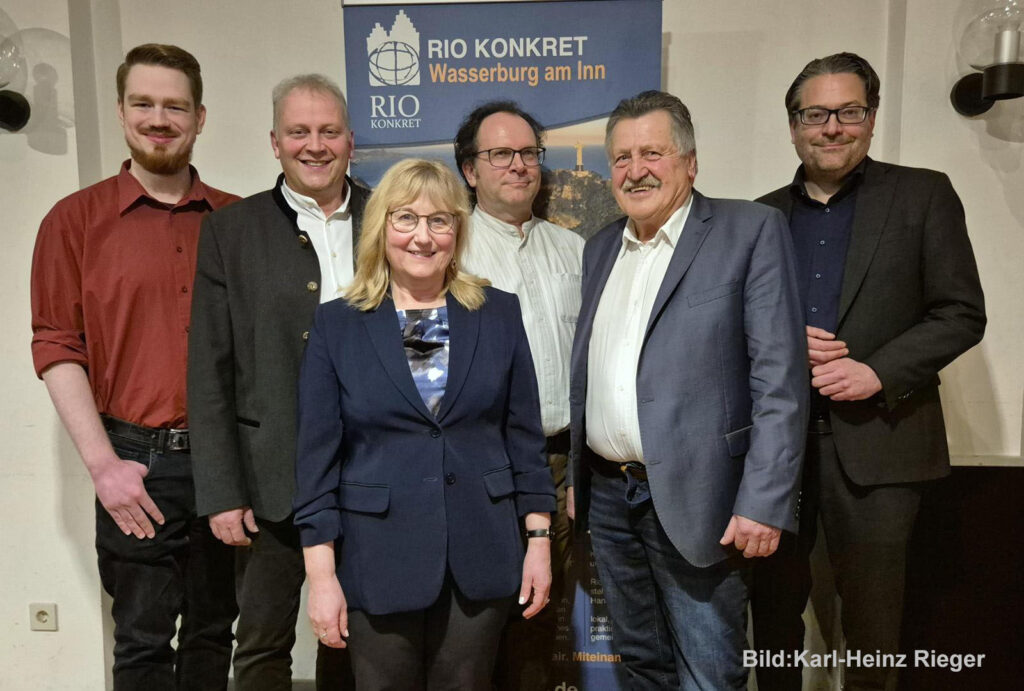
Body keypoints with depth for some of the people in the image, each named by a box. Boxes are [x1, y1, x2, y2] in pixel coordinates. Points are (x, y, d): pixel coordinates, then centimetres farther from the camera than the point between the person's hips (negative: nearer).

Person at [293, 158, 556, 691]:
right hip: (377, 560, -1)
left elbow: (525, 435, 4)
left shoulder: (499, 314, 2)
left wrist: (539, 539, 2)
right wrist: (321, 575, -5)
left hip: (481, 557, 1)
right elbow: (317, 454, -2)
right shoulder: (337, 324, -1)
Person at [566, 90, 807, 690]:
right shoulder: (600, 248, 12)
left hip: (692, 498, -5)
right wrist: (571, 476, 12)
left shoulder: (751, 230, -6)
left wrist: (763, 503, -17)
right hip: (606, 494, 6)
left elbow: (780, 378, -12)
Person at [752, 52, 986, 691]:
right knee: (776, 602, 15)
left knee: (871, 611, 9)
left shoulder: (924, 195, 1)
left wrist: (878, 372, -16)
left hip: (878, 437, -2)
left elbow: (963, 314, -3)